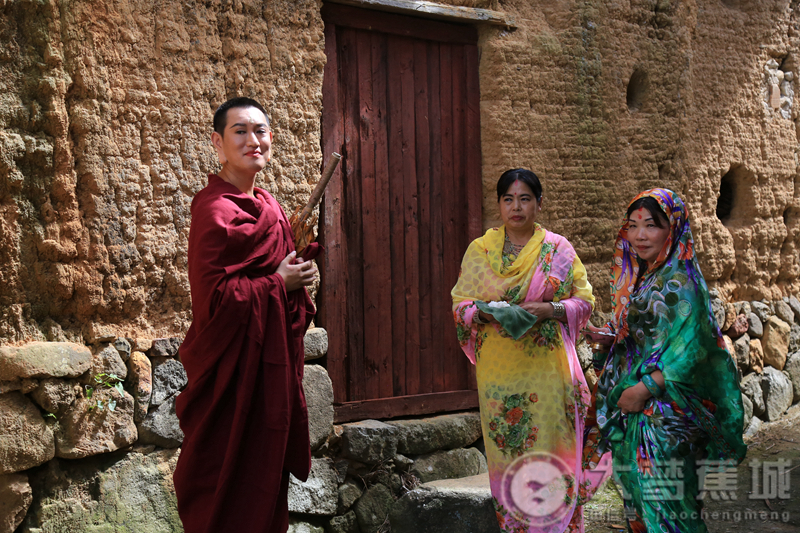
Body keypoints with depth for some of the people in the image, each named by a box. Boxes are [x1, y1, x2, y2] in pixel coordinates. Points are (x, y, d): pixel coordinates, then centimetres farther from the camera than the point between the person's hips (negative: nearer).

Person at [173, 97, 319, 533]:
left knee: (267, 472, 15)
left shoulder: (266, 205, 12)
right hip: (237, 362, -9)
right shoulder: (215, 211, -16)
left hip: (273, 357, 9)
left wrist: (297, 264, 5)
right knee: (232, 485, -1)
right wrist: (279, 283, -14)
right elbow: (214, 296, -22)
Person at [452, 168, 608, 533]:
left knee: (549, 452, -2)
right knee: (507, 453, 4)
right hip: (499, 370, 1)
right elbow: (460, 303, 8)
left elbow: (584, 301, 4)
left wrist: (548, 309, -14)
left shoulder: (559, 249, 5)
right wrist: (485, 312, -13)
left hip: (547, 367, -1)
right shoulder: (479, 250, 8)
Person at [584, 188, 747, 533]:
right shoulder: (641, 279, 12)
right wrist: (604, 337, 1)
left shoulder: (679, 283, -14)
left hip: (663, 409, -8)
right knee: (635, 491, 14)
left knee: (662, 496, -6)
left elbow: (688, 347, -20)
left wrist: (644, 388, -21)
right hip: (632, 406, 9)